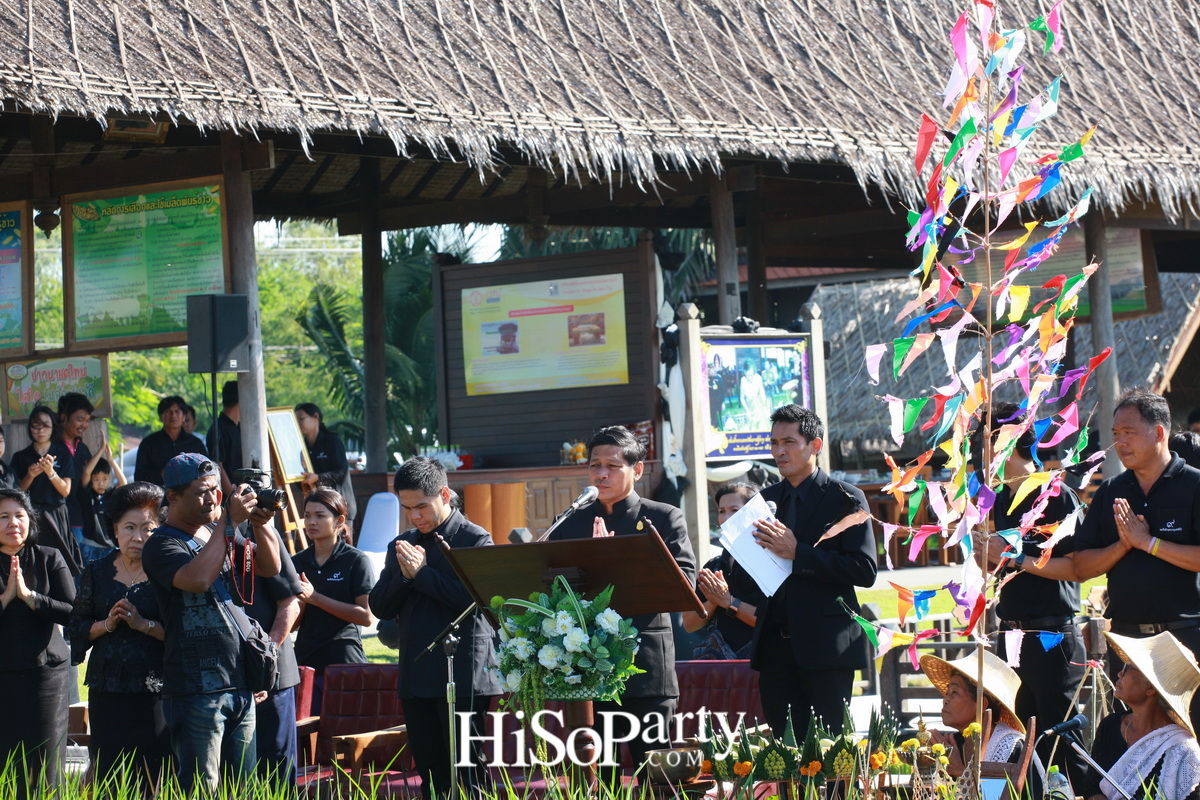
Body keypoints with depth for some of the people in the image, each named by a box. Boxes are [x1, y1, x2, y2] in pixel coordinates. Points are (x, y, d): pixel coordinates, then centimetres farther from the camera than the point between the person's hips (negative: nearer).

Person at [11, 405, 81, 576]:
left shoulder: (63, 455, 9)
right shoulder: (20, 457, 9)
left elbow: (66, 491, 1)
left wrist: (50, 472, -15)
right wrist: (30, 475, -13)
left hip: (57, 515, 0)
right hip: (32, 516, 0)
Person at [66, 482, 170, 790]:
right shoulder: (97, 572, 12)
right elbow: (76, 627, 12)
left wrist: (144, 624, -16)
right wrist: (107, 624, -5)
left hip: (154, 692, -4)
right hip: (107, 693, 4)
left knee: (154, 782, -7)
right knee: (108, 779, 3)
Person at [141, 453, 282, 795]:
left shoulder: (222, 536, 17)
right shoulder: (162, 545, -7)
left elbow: (270, 567, 12)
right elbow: (198, 578, -26)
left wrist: (261, 523, -4)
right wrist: (230, 521, -21)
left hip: (240, 686, 7)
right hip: (197, 689, -7)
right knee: (200, 790, -8)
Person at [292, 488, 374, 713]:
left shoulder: (356, 560, -2)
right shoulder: (296, 563, 11)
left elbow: (366, 616, -11)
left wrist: (315, 598, -14)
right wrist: (299, 603, -9)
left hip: (345, 661, -4)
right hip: (306, 660, 4)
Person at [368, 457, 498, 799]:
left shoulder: (475, 540, -3)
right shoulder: (402, 545, 15)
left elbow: (475, 597, -16)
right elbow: (379, 607, 10)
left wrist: (422, 573, -14)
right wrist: (403, 576, -8)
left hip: (462, 677, -6)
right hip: (416, 678, 6)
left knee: (469, 769, -6)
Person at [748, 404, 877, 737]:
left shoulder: (845, 499, -2)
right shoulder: (767, 499, 15)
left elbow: (864, 569, -13)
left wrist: (797, 553, -17)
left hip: (826, 645, -5)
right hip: (776, 644, 5)